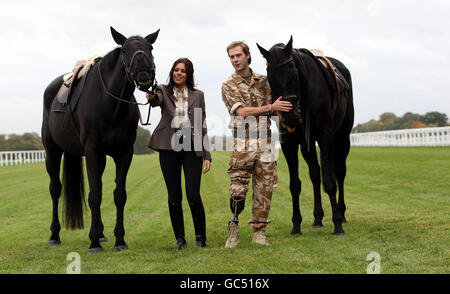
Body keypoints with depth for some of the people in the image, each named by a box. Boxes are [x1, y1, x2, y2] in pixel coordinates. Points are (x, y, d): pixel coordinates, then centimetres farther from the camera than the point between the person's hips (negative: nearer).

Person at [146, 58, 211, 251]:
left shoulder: (197, 95, 11)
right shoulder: (163, 91, 8)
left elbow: (202, 127, 11)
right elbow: (156, 101, -17)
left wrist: (207, 155, 5)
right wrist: (151, 96, -42)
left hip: (191, 147, 0)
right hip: (169, 147, 0)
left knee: (193, 196, -7)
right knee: (174, 197, 3)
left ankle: (200, 236, 11)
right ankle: (180, 238, 16)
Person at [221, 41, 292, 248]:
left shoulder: (263, 80, 12)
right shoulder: (228, 85, 2)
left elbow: (273, 108, 17)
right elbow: (242, 111, -11)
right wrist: (271, 107, -14)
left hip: (264, 141, 3)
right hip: (242, 143, -3)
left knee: (264, 188, 3)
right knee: (238, 188, -9)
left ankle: (259, 231, 11)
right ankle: (234, 229, 5)